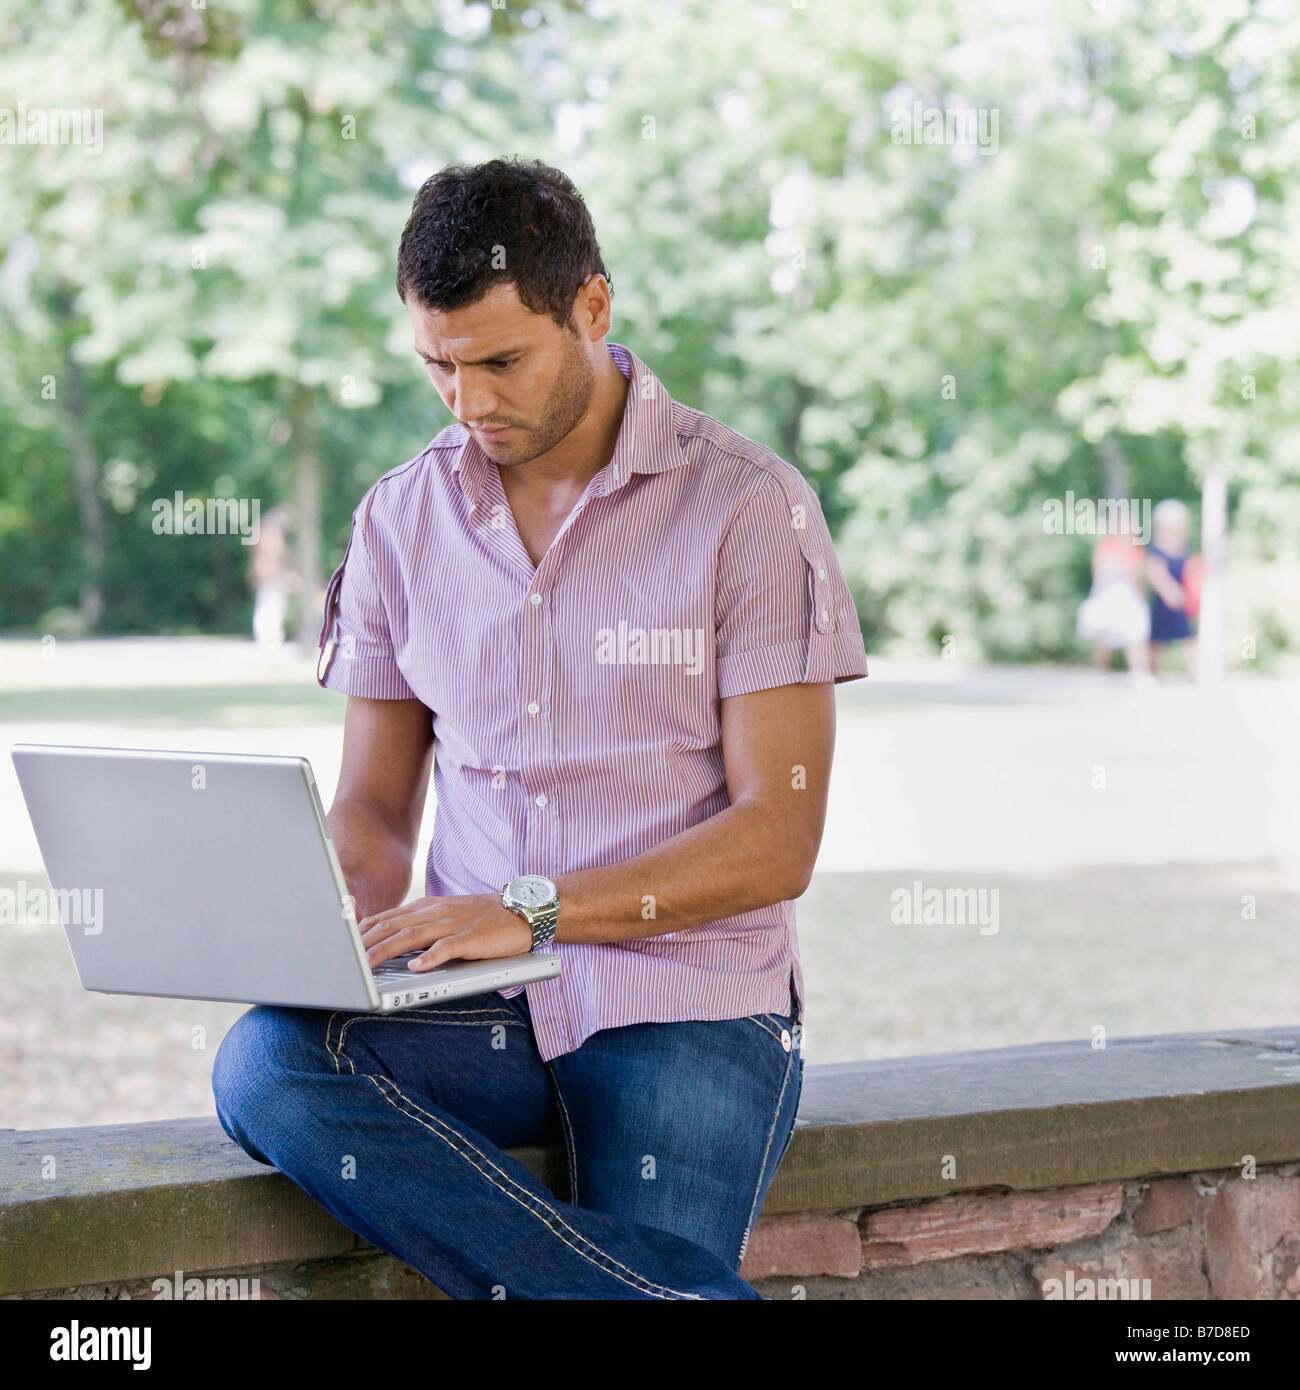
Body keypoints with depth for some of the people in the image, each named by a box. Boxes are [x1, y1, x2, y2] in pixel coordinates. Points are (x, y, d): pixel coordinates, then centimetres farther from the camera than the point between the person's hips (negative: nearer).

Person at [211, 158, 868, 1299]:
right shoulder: (401, 520, 11)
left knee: (653, 1269, -31)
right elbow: (375, 802, 16)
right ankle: (691, 1295, -28)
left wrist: (534, 910, -19)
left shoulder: (747, 506, -3)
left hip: (687, 1003, -4)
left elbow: (777, 840, -8)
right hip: (480, 1006, 5)